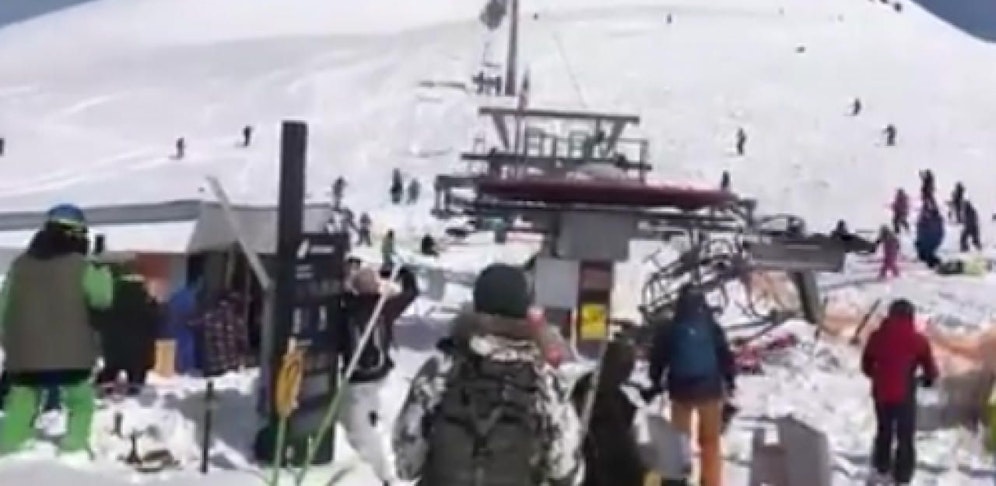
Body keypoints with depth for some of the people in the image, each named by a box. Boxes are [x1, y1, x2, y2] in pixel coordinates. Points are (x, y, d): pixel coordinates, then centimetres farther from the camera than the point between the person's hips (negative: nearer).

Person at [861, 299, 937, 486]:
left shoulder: (877, 336, -2)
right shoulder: (918, 340, -11)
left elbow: (866, 366, 7)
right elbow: (931, 370, -3)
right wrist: (927, 379, 20)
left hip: (880, 393, 4)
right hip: (904, 396, -3)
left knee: (883, 432, 24)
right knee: (905, 438, 13)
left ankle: (882, 469, 38)